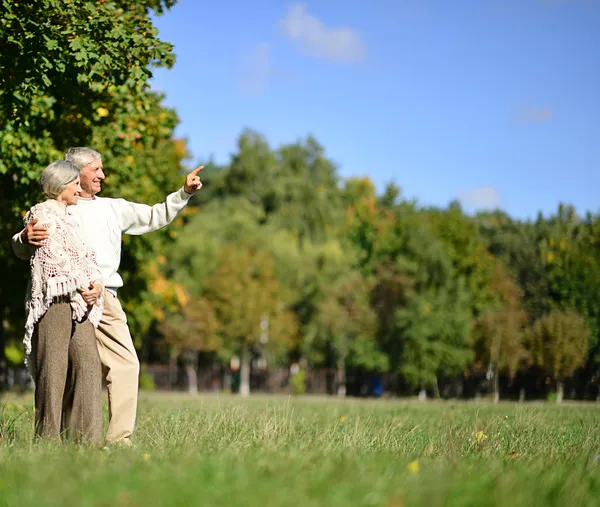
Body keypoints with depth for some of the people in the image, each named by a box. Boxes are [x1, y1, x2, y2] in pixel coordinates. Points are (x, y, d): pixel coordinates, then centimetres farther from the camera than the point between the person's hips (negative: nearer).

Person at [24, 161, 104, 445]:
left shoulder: (68, 218, 25)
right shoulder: (43, 214, -1)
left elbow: (86, 256, 17)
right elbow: (54, 258, -11)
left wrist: (96, 283, -2)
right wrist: (81, 287, -11)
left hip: (78, 302, 8)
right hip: (54, 298, -8)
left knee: (88, 363, -2)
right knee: (53, 368, -8)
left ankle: (88, 439, -3)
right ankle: (47, 438, -4)